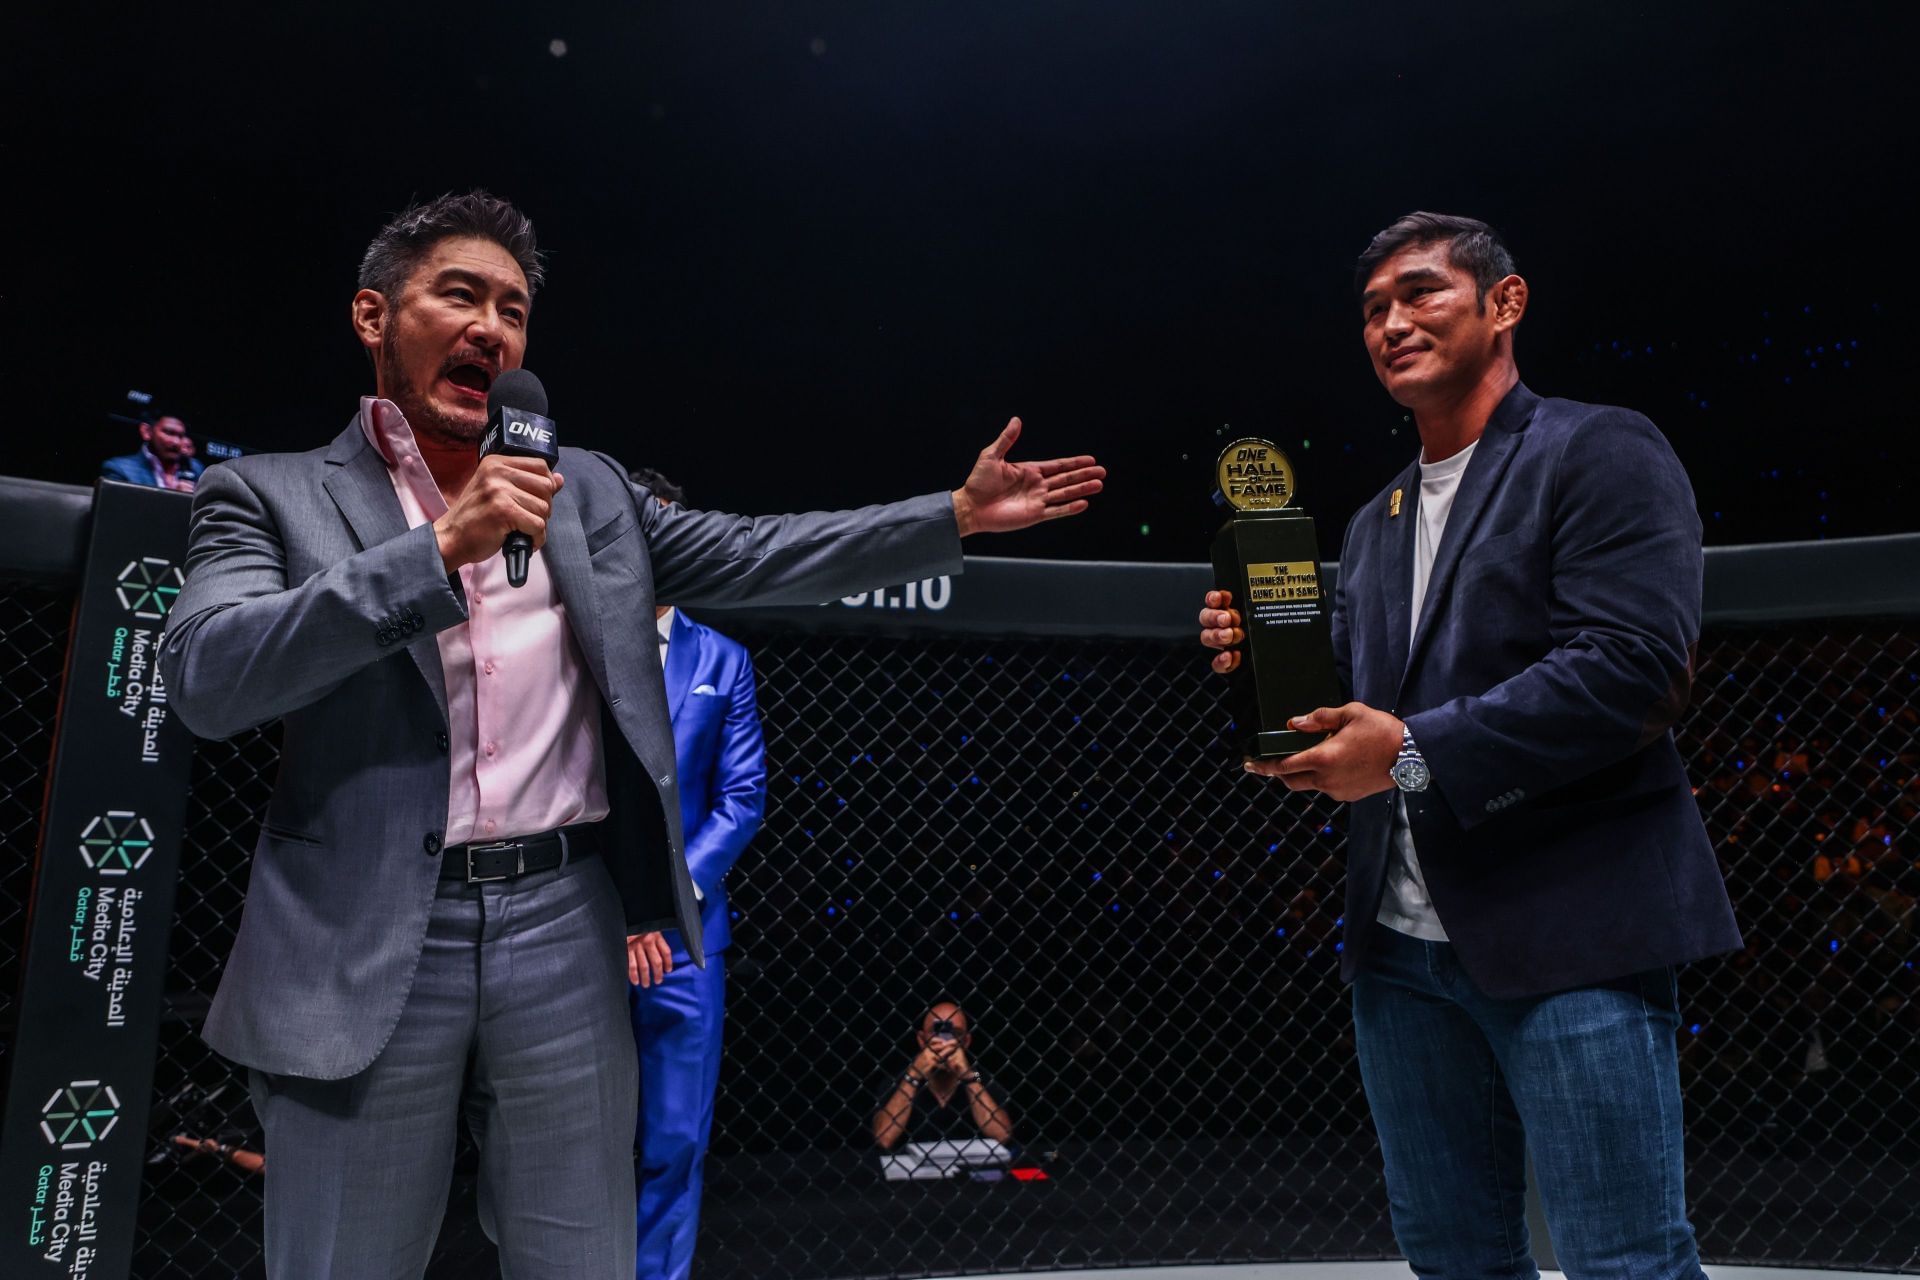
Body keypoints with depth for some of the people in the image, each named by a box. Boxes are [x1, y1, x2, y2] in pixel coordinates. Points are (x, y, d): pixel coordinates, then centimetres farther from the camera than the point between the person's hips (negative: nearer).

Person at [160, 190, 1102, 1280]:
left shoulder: (588, 493, 13)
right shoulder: (271, 494, 3)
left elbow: (759, 558, 10)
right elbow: (207, 678, -12)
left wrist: (961, 514, 4)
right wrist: (442, 549, -20)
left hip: (565, 931, 3)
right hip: (364, 947, -2)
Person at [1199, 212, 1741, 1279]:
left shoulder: (1599, 452, -4)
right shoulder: (1376, 524, 18)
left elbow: (1636, 669, -17)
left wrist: (1415, 750, -19)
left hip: (1567, 933, -7)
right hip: (1402, 943, 7)